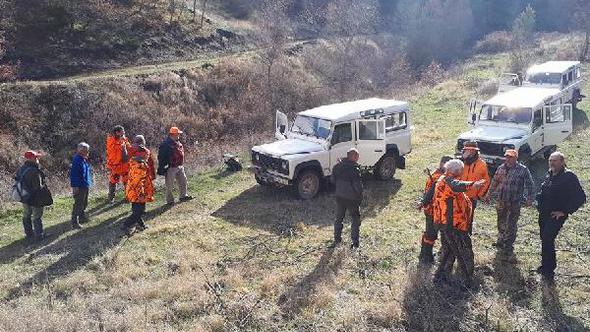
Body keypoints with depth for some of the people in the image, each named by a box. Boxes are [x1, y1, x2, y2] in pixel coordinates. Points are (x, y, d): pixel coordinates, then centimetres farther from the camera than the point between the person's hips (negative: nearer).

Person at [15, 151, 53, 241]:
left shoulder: (20, 169, -1)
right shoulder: (34, 172, -26)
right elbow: (38, 187, -24)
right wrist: (44, 187, -5)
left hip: (24, 197, 8)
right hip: (35, 198, -8)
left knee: (26, 216, 19)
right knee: (37, 217, 5)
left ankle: (29, 234, 30)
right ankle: (39, 235, 14)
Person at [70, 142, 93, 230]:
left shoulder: (85, 159, 10)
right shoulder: (77, 160, -18)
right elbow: (73, 173, -21)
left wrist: (89, 182, 21)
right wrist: (75, 186, -22)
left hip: (86, 185, 9)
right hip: (79, 186, -9)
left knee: (84, 203, 20)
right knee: (78, 204, -7)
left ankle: (82, 217, 34)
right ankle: (75, 222, -2)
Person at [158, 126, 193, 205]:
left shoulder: (178, 142, 9)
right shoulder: (165, 144, -16)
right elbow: (161, 157, -15)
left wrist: (182, 164, 23)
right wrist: (162, 169, -16)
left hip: (180, 167, 8)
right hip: (170, 168, -8)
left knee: (183, 181, 14)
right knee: (170, 185, 3)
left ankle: (183, 196, 27)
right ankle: (170, 200, 13)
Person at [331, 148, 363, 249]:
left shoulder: (337, 166, -4)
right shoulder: (355, 169, -22)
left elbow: (333, 181, 7)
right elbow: (358, 186, -19)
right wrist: (360, 198, -5)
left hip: (339, 196, 5)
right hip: (352, 198, -5)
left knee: (339, 218, 20)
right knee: (355, 219, 12)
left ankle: (337, 239, 28)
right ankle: (355, 242, 12)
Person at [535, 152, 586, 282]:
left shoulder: (569, 177, -15)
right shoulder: (549, 174, 7)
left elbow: (580, 197, -18)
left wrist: (565, 212, -17)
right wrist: (540, 203, 12)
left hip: (556, 216, -7)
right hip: (544, 213, 7)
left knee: (547, 240, -12)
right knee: (544, 239, 14)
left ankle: (549, 270, -2)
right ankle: (546, 266, 28)